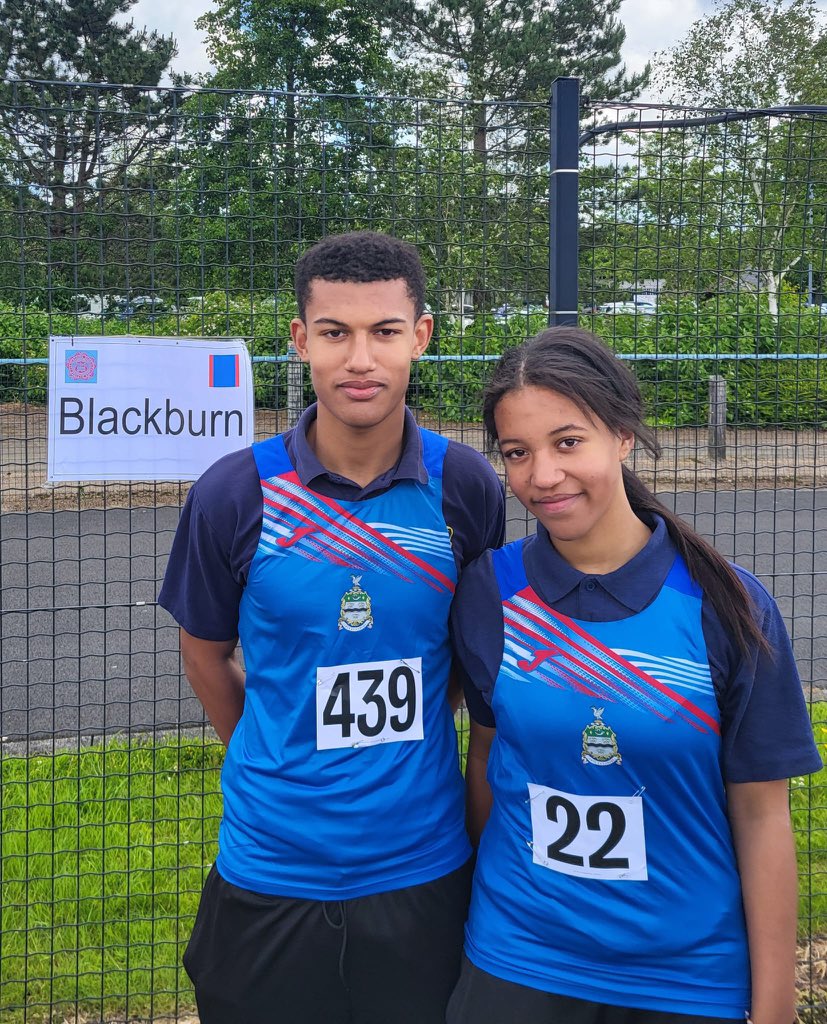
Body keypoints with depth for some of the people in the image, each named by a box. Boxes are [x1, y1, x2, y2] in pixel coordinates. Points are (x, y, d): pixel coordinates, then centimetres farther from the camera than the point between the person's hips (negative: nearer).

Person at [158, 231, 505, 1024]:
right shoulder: (234, 493, -10)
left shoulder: (466, 487, -7)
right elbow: (205, 652, 5)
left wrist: (408, 759, 10)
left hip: (424, 869, 1)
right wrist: (287, 773, 9)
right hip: (270, 876, -1)